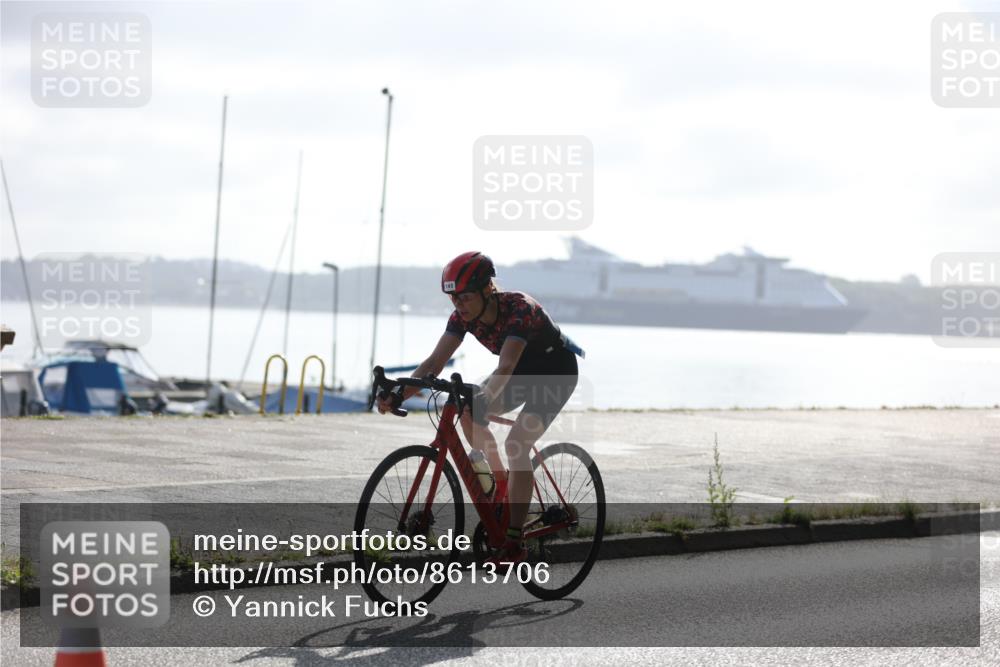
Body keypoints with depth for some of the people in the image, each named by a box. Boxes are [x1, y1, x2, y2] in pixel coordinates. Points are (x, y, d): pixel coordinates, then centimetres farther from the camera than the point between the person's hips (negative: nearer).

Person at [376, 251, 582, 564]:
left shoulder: (519, 309, -35)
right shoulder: (464, 315, -15)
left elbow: (505, 367, -46)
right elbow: (435, 362, -20)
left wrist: (483, 400, -62)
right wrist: (399, 395, -33)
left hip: (557, 371, -7)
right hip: (522, 370, 7)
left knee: (515, 443, -23)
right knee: (467, 413, -14)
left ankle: (515, 542, -20)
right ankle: (501, 482, 10)